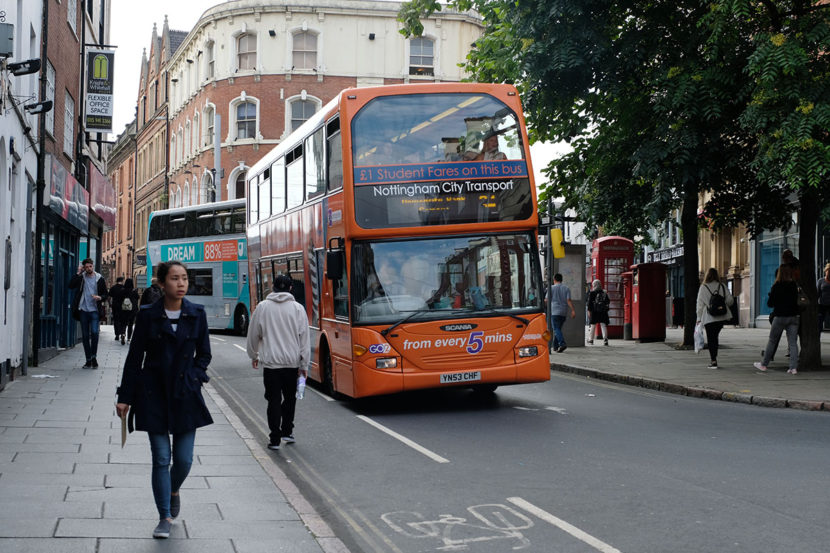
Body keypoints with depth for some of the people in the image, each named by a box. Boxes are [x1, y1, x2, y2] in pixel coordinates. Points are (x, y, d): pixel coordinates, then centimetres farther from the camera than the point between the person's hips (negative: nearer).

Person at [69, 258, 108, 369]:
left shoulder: (99, 279, 4)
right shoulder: (81, 278, 6)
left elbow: (105, 294, 9)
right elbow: (71, 285, -10)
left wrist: (100, 298, -13)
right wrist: (78, 273, -10)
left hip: (95, 310, -2)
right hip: (83, 310, 2)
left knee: (94, 332, -18)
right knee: (85, 335, 4)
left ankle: (94, 357, -5)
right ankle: (88, 360, 12)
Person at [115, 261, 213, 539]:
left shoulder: (196, 314, 2)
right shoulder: (148, 315, -3)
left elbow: (204, 354, 12)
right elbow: (134, 358, 1)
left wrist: (193, 377, -4)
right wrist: (125, 397, 0)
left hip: (186, 394, 1)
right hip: (154, 394, -1)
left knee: (184, 458, 3)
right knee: (161, 458, -1)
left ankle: (173, 490, 36)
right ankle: (165, 517, 11)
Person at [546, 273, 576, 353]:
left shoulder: (552, 288, 0)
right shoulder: (566, 288, 7)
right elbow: (568, 300, -3)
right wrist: (573, 310, -7)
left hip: (555, 311, -4)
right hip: (564, 312, 4)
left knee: (556, 329, -9)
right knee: (558, 328, 16)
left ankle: (562, 343, -30)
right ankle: (555, 346, 19)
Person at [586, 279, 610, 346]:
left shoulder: (592, 293, -5)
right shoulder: (604, 293, 6)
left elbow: (589, 302, -9)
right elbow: (608, 301, 9)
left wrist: (589, 310, -7)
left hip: (594, 311, -2)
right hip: (603, 312, 2)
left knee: (593, 325, 9)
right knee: (603, 325, 0)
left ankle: (591, 339, 17)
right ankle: (605, 338, -15)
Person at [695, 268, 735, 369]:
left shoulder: (703, 287, -4)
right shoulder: (722, 286, 3)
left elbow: (700, 304, -4)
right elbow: (730, 300, 3)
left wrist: (699, 318, 3)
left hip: (709, 318, -3)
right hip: (721, 316, 3)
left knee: (711, 339, 1)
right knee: (715, 336, 16)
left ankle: (713, 361, -5)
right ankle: (713, 358, 16)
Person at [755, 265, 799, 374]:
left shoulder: (776, 286, -10)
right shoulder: (794, 286, 0)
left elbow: (770, 303, -5)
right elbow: (797, 301, 8)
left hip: (780, 317, -3)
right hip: (793, 316, 3)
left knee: (772, 341, 9)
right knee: (793, 342, 2)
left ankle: (763, 364, 17)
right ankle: (793, 367, -4)